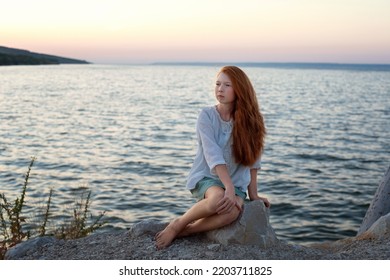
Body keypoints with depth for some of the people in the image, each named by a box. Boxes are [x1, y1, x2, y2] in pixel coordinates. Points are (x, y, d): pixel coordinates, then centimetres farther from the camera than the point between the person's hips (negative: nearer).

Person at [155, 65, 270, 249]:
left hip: (236, 182, 3)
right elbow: (213, 156, -19)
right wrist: (229, 187, -29)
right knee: (219, 198, -39)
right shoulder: (207, 116, -8)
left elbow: (252, 159, 4)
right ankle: (177, 224, -13)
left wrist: (253, 194, 1)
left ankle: (184, 231, -15)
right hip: (206, 177, -2)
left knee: (232, 211, -33)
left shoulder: (249, 120, 1)